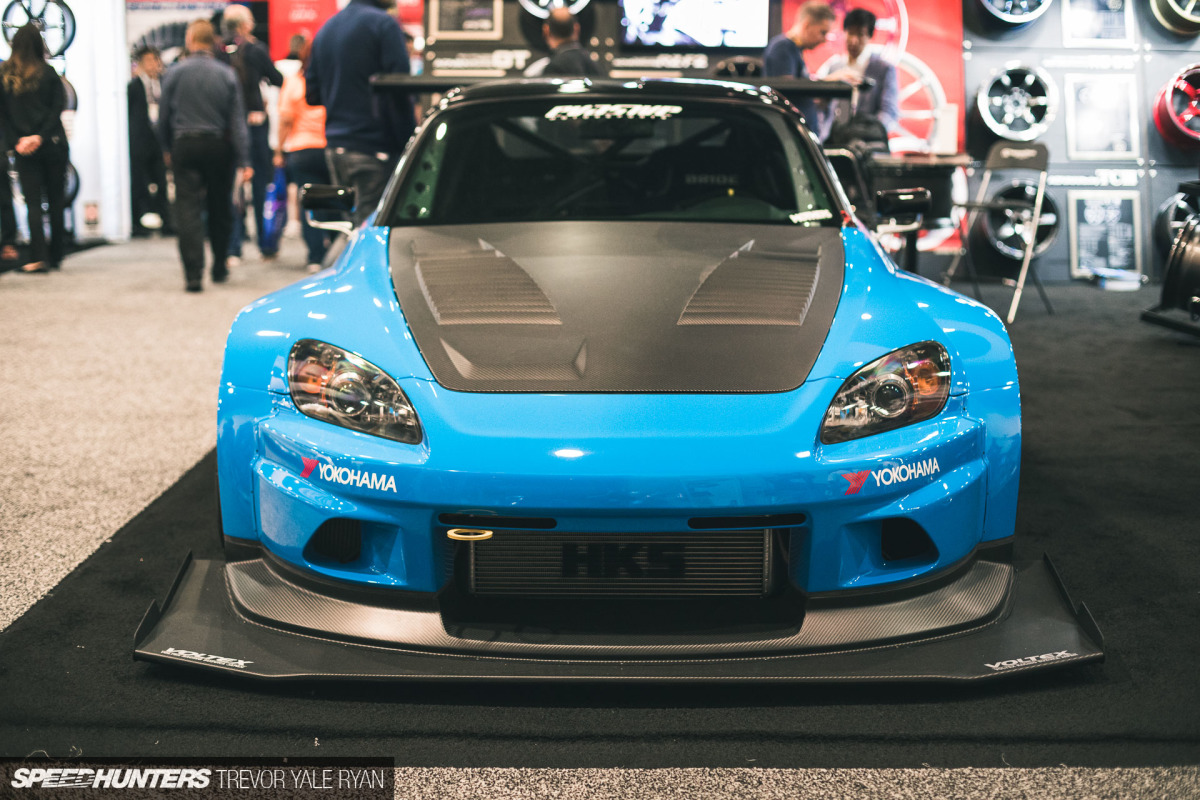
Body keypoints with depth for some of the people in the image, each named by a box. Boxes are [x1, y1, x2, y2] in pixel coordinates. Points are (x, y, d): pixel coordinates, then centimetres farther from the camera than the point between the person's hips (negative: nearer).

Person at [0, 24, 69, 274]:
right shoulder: (48, 73, -3)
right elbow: (58, 108, -9)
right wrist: (40, 136, -11)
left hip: (23, 149, 1)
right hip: (53, 145, -1)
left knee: (33, 202, 2)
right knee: (56, 200, 8)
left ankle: (39, 257, -8)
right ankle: (56, 255, 12)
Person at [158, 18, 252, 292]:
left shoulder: (174, 73, -3)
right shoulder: (227, 74, -1)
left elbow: (163, 117, 1)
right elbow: (238, 121, -3)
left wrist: (168, 147, 17)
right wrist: (244, 161, -4)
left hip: (185, 146, -1)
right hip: (219, 147, 2)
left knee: (188, 209, -3)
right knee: (220, 209, 14)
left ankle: (193, 274, -13)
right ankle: (219, 269, 25)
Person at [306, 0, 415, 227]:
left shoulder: (325, 28, 15)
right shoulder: (383, 24, -8)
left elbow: (312, 95, 17)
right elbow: (400, 88, -15)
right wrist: (411, 146, -13)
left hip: (335, 149, 7)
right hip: (374, 149, -7)